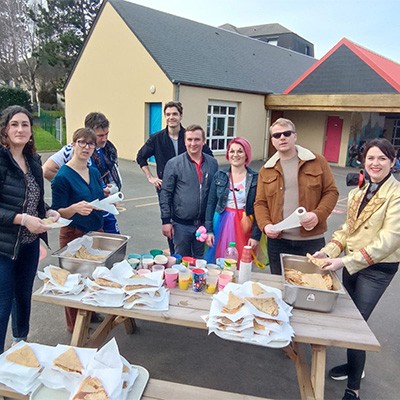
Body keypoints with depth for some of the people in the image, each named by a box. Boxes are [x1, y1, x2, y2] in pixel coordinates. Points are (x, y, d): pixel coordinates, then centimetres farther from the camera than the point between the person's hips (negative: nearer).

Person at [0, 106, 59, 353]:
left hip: (30, 243, 6)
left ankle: (21, 343, 42)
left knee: (24, 295, 21)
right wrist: (22, 219, -24)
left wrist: (48, 212, -1)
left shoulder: (33, 160, 6)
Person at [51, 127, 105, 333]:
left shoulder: (95, 173, 6)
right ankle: (74, 325, 25)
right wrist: (75, 208, -32)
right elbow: (58, 213, -14)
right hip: (74, 234, -6)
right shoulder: (63, 176, -16)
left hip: (96, 231, 7)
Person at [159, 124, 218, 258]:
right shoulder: (174, 164, -6)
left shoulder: (213, 163, 3)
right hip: (181, 224, -2)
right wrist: (166, 220, -8)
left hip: (204, 224, 3)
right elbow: (165, 194, -5)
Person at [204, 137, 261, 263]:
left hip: (244, 226, -1)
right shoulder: (219, 176, 3)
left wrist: (256, 235, -7)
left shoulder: (255, 178, -3)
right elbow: (211, 204, 5)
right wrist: (209, 230, -1)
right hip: (221, 224, 2)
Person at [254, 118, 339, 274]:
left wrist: (318, 215, -15)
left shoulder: (317, 162, 2)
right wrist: (265, 225, -11)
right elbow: (260, 203, 6)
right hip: (277, 241, 2)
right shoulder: (266, 170, 7)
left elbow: (331, 192, 2)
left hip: (312, 240, -1)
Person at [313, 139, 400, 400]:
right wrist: (329, 250, -6)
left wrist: (346, 261, -26)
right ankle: (354, 365, 43)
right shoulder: (358, 192, 7)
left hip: (377, 268, -7)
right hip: (351, 263, 7)